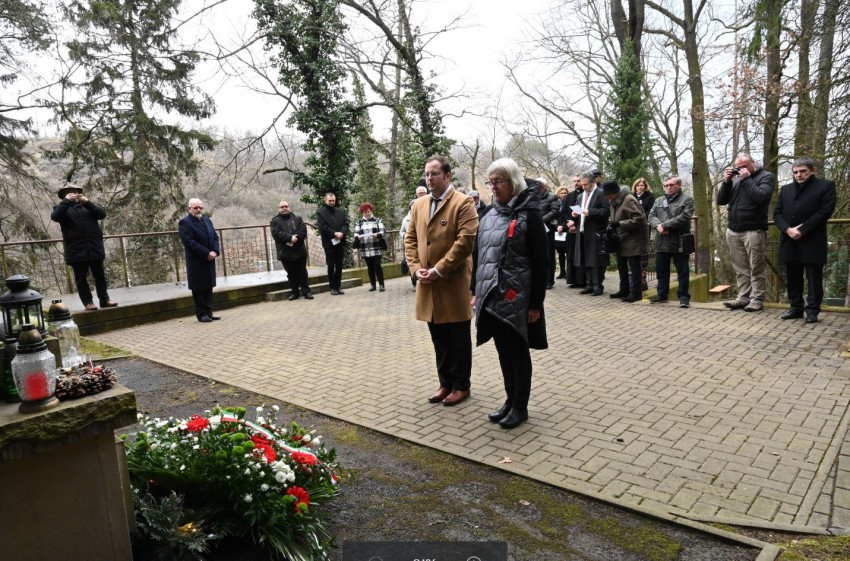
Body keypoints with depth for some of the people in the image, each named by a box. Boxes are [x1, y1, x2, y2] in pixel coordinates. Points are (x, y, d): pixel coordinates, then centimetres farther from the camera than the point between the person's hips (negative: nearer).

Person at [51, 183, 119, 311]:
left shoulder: (87, 206, 18)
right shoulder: (62, 208, 11)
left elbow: (102, 214, 1)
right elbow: (55, 217, -11)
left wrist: (87, 202, -9)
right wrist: (66, 201, -14)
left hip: (95, 248, 2)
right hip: (77, 251, -2)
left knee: (100, 276, 7)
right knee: (81, 279, 1)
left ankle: (104, 299, 15)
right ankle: (88, 302, 7)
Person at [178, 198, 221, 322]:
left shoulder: (207, 220, 15)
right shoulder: (185, 222, -8)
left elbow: (215, 237, 13)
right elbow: (189, 242, -17)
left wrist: (215, 251, -6)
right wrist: (207, 253, -19)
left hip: (209, 260, 7)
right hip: (196, 262, -7)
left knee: (209, 287, 10)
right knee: (198, 288, 0)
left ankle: (208, 312, 17)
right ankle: (201, 314, 8)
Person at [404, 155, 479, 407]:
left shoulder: (463, 203, -7)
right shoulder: (419, 205, 13)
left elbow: (465, 241, -16)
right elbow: (410, 239, 13)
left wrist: (439, 269, -17)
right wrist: (416, 268, -3)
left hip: (454, 283, -6)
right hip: (427, 285, 6)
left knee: (459, 339, 7)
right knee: (439, 339, 14)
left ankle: (461, 386, 20)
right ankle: (446, 383, 27)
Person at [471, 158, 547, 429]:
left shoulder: (529, 215, -8)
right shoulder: (488, 217, 11)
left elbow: (540, 262, -11)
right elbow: (478, 257, 16)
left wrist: (536, 303, -13)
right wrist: (475, 291, 14)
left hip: (516, 297, -6)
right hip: (491, 296, 6)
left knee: (518, 352, 5)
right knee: (503, 351, 15)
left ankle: (520, 407, 20)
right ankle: (510, 400, 30)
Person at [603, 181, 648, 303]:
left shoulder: (629, 200, -21)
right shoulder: (614, 201, 8)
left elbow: (638, 219, -25)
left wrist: (619, 224, -28)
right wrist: (612, 225, 3)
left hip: (634, 238, -10)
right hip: (622, 238, 10)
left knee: (634, 265, -5)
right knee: (621, 264, 14)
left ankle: (636, 293, 0)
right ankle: (624, 290, 26)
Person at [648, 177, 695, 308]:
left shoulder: (687, 199, 0)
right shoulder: (658, 201, 18)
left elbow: (684, 217, -14)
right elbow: (652, 216, 7)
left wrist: (664, 225, -15)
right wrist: (658, 226, -14)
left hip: (679, 242, -5)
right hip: (661, 242, 5)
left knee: (683, 271, 1)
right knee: (661, 270, 12)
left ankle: (683, 296, 9)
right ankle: (662, 294, 23)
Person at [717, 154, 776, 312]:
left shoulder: (766, 176, 2)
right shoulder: (736, 180, 18)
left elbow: (762, 196, -16)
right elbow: (721, 201, 13)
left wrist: (746, 179, -10)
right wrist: (726, 182, 2)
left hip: (753, 231, -5)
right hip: (733, 231, 6)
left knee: (756, 268, -1)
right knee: (740, 268, 8)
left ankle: (757, 299, 4)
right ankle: (743, 297, 14)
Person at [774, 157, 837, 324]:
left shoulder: (826, 186, 3)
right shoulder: (786, 189, 17)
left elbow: (825, 211, -8)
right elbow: (777, 213, 9)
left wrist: (802, 230, -14)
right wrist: (788, 229, -10)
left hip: (812, 241, -4)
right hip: (789, 241, 5)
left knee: (814, 278, 0)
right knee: (793, 277, 9)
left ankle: (812, 310, 6)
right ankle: (796, 308, 18)